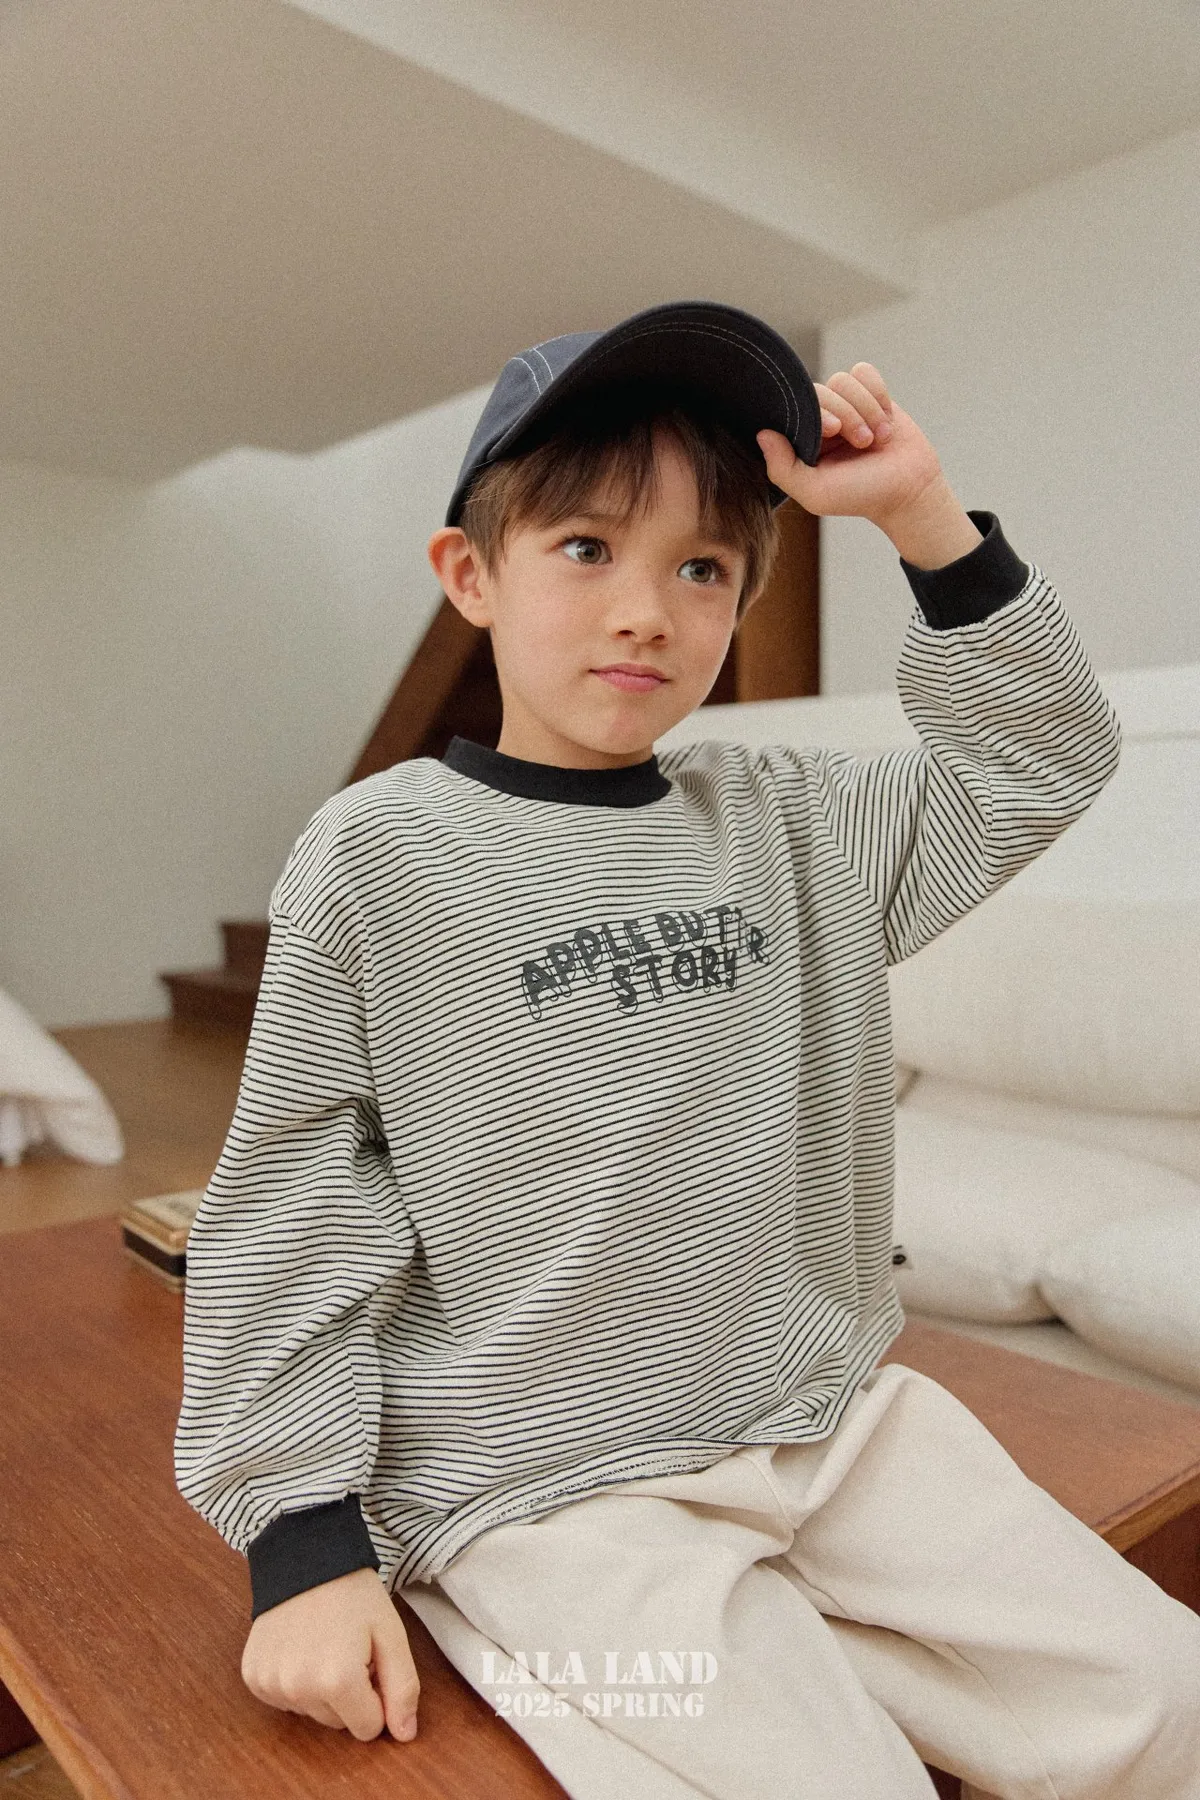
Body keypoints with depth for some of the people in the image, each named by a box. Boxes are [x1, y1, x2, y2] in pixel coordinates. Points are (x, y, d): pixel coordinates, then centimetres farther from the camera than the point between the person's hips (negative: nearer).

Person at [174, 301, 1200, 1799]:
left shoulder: (790, 821, 4)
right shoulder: (379, 855, -9)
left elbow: (1045, 758, 11)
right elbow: (289, 1209, -6)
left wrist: (922, 519, -1)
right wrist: (305, 1539, -7)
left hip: (831, 1423, 5)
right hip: (545, 1491, -4)